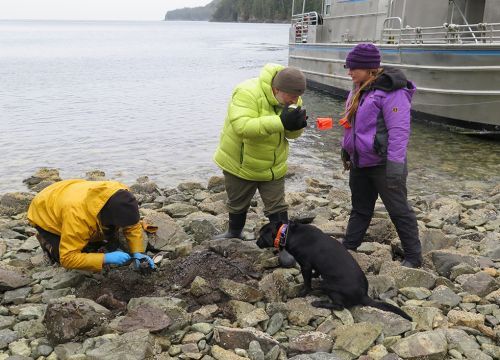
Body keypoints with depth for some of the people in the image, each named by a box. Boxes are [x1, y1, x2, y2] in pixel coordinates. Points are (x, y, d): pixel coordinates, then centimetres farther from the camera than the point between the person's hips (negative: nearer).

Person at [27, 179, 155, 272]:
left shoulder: (121, 194, -30)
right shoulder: (78, 215, -47)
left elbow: (133, 224, -12)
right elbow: (67, 258, -40)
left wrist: (137, 252, -24)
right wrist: (106, 258, -45)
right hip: (44, 214, -4)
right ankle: (48, 241, 7)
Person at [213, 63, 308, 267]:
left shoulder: (291, 99, -11)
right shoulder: (247, 93, -32)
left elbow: (291, 134, -3)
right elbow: (242, 126, -45)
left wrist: (296, 125, -29)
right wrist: (280, 122, -51)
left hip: (273, 166, 3)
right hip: (239, 164, -2)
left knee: (277, 208, 4)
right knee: (238, 204, 20)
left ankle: (284, 246, 18)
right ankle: (234, 233, 47)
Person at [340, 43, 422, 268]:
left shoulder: (391, 91, -19)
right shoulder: (360, 89, 10)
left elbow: (399, 131, -23)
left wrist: (395, 165, -25)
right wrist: (347, 150, 22)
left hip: (382, 164, -8)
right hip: (360, 163, 9)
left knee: (398, 211, 2)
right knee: (360, 209, 18)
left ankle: (413, 257, 13)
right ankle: (347, 248, 29)